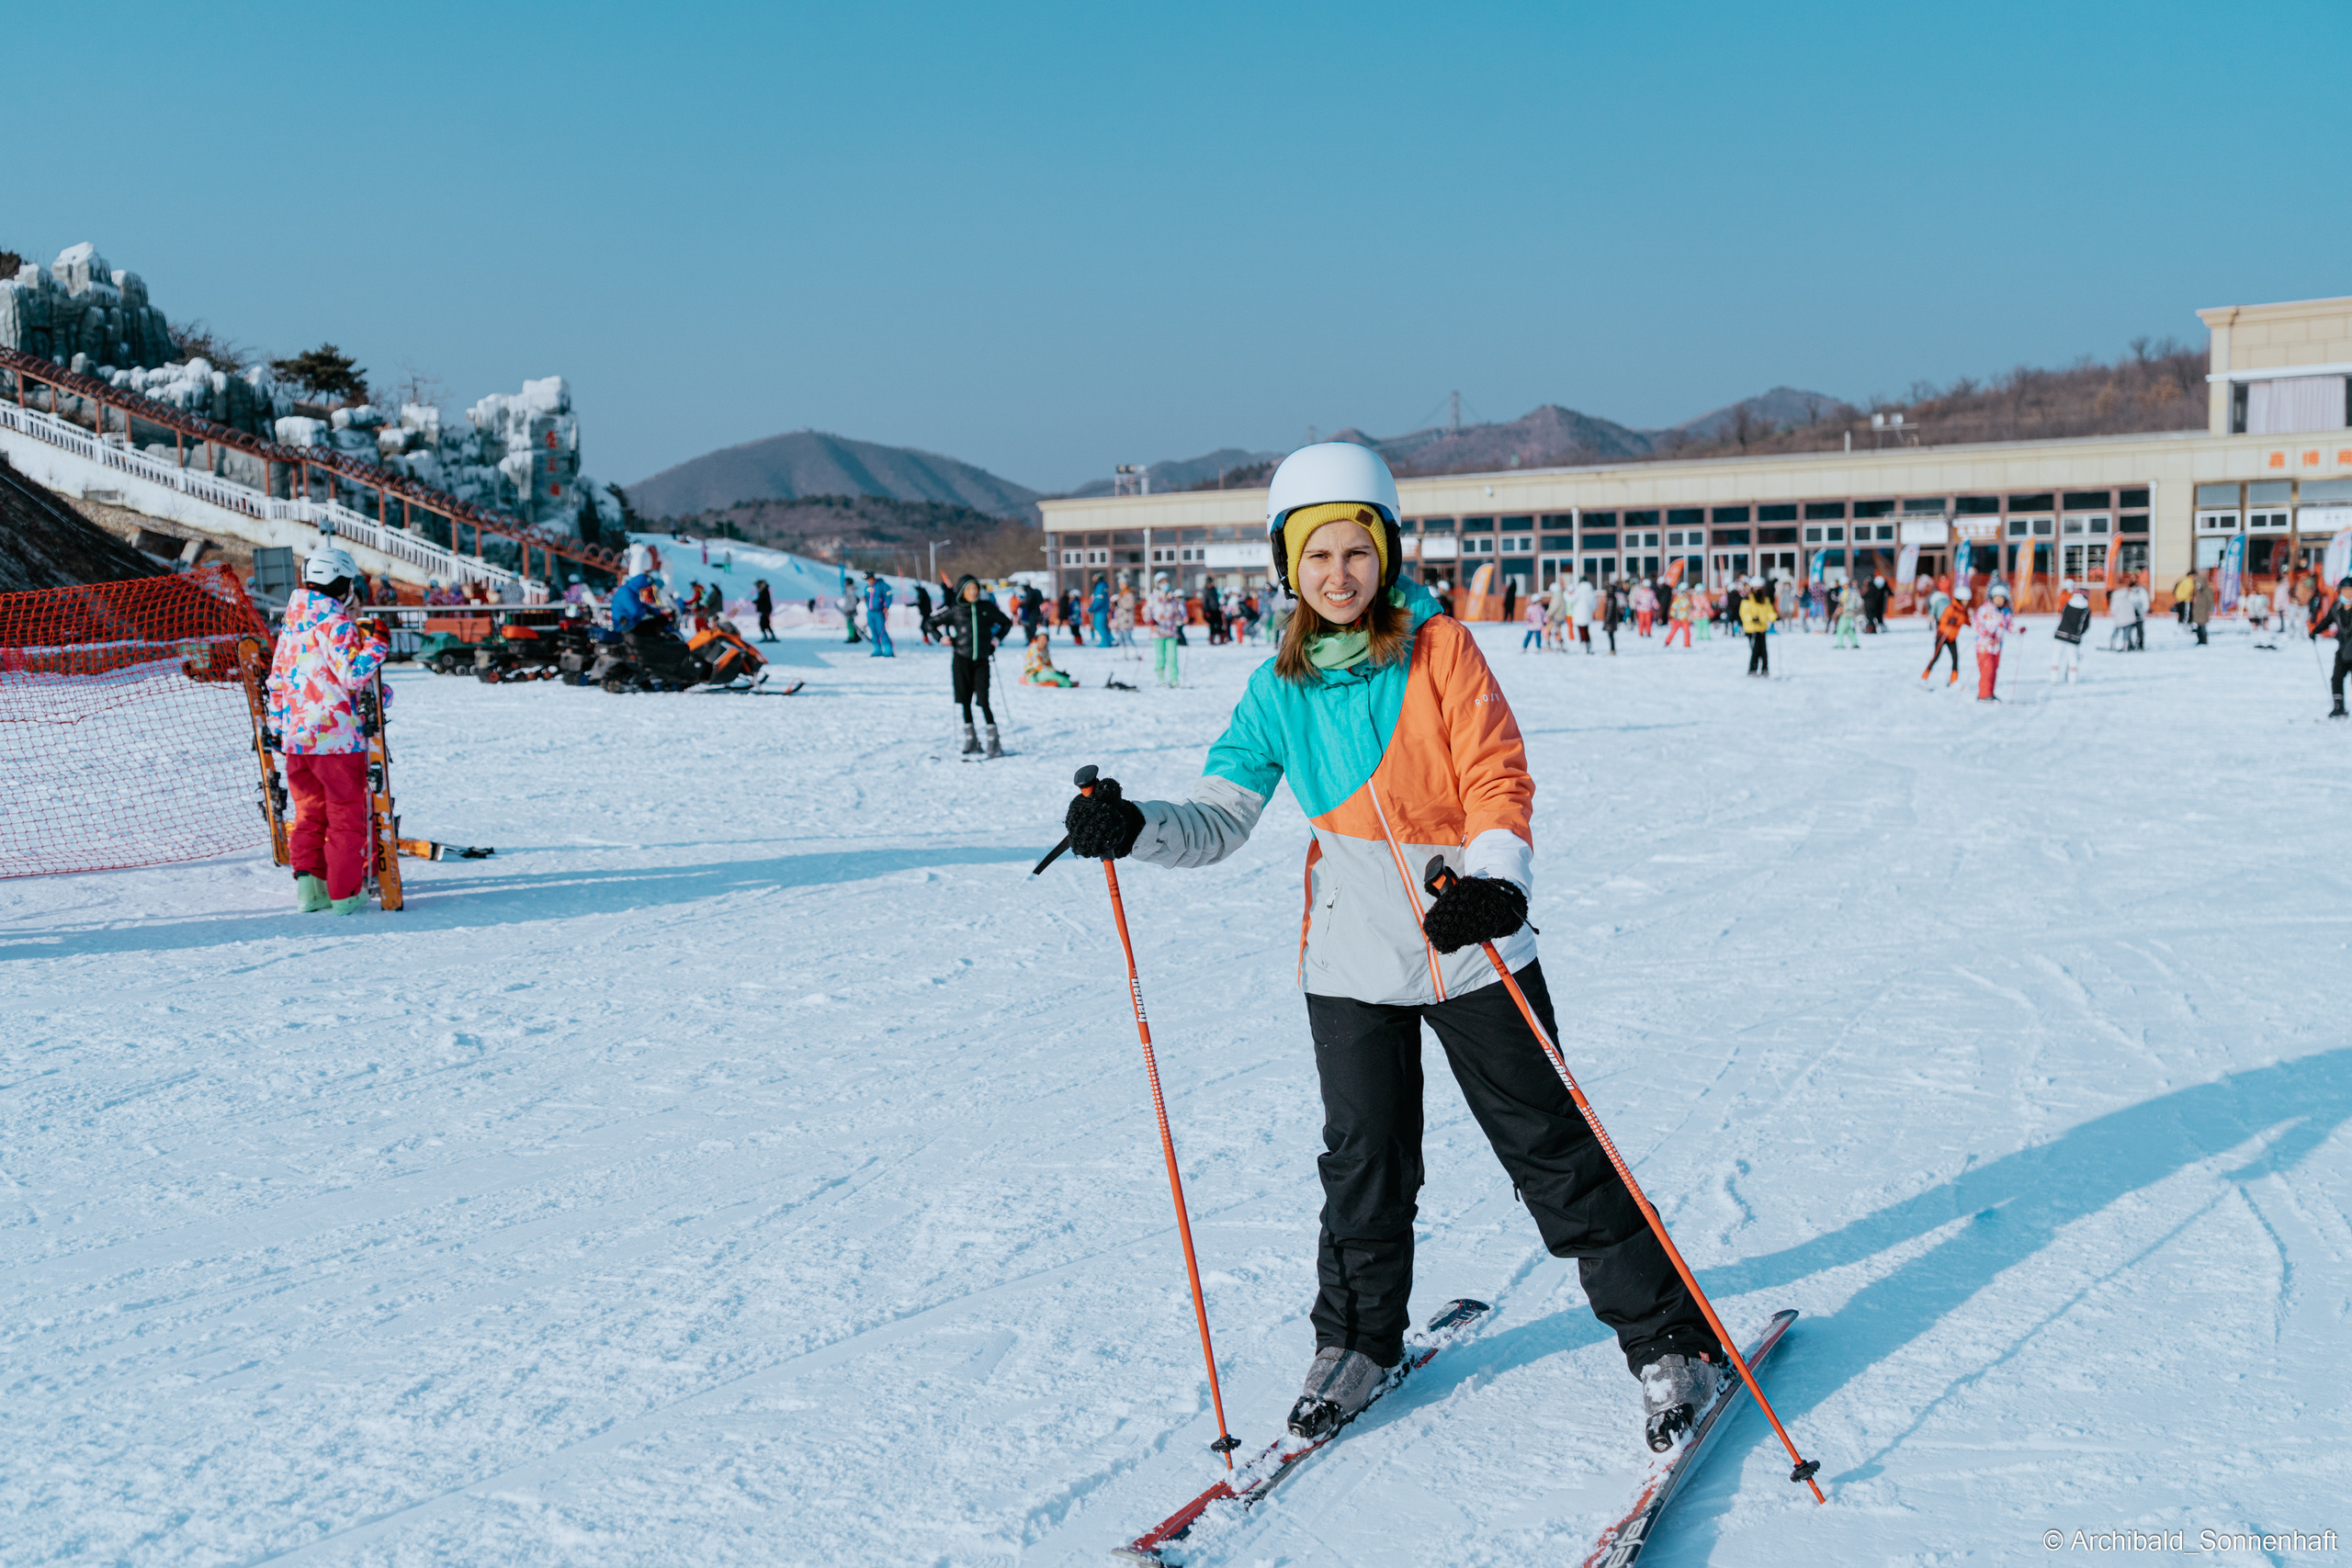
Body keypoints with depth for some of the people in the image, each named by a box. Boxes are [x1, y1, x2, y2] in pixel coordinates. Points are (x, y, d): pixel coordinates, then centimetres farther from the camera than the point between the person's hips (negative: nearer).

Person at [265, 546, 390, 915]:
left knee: (308, 812, 16)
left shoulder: (291, 624, 12)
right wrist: (377, 643, -11)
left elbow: (277, 680, 17)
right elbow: (353, 674, -21)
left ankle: (307, 884, 11)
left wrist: (278, 727, 23)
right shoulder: (335, 623, -12)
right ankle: (345, 892, 3)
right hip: (337, 735, -7)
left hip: (296, 734, 7)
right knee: (346, 814, 2)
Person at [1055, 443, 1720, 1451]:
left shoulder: (1440, 648, -6)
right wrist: (1134, 829, -19)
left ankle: (1669, 1341, 17)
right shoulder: (1279, 689, 3)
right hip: (1353, 958, 3)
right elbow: (1221, 819, -1)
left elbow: (1498, 779, -9)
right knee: (1365, 1161, 9)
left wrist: (1493, 881, -27)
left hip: (1470, 943, -2)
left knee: (1552, 1149, 3)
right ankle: (1355, 1341, 32)